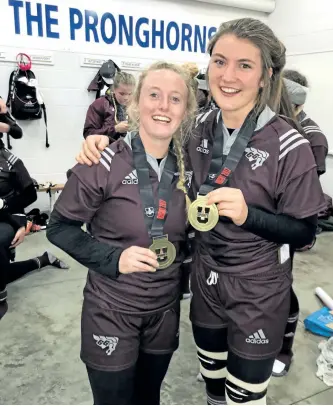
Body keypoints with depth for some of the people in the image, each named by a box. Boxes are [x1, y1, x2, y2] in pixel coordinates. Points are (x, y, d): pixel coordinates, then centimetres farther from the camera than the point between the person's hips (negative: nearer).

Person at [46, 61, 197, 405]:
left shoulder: (185, 165, -2)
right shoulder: (104, 163, -19)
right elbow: (59, 227, -11)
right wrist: (113, 258, -23)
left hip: (165, 308, 5)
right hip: (111, 311, -4)